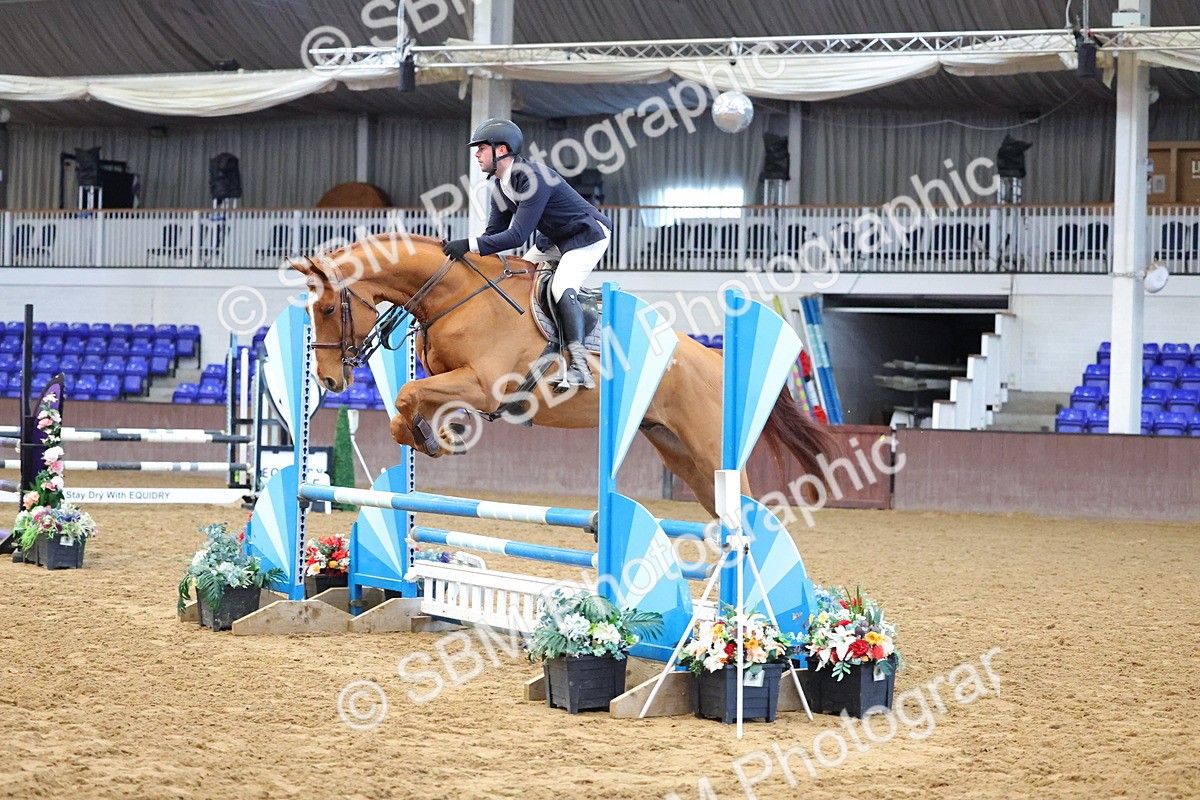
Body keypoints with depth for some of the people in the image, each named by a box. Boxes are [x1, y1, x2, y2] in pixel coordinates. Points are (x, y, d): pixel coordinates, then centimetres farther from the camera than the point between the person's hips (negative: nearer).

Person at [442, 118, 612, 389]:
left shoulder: (533, 178, -32)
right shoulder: (501, 186, -1)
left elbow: (517, 236, -36)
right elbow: (494, 232, 2)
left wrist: (469, 245, -41)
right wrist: (461, 251, -13)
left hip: (588, 234, -10)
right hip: (554, 239, 10)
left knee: (562, 287, -26)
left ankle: (579, 365, -27)